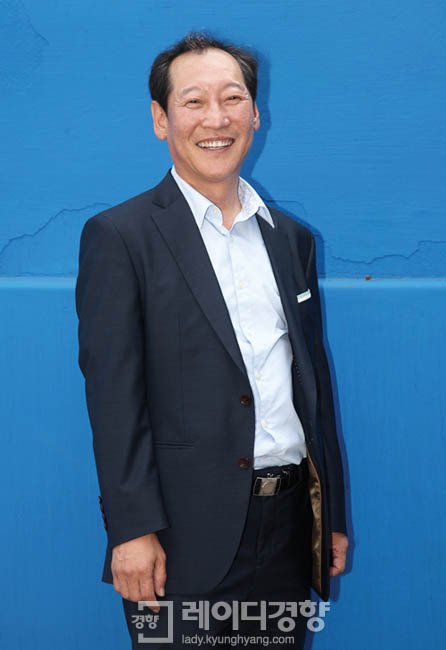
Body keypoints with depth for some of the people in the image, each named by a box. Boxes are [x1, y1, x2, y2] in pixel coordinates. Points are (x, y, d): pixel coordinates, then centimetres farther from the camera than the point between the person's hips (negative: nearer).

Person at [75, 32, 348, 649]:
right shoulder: (119, 236, -5)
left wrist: (333, 514, 13)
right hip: (186, 537, -5)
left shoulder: (291, 237, 11)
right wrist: (133, 529, -15)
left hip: (290, 527, 5)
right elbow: (113, 394, -10)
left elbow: (314, 381, 14)